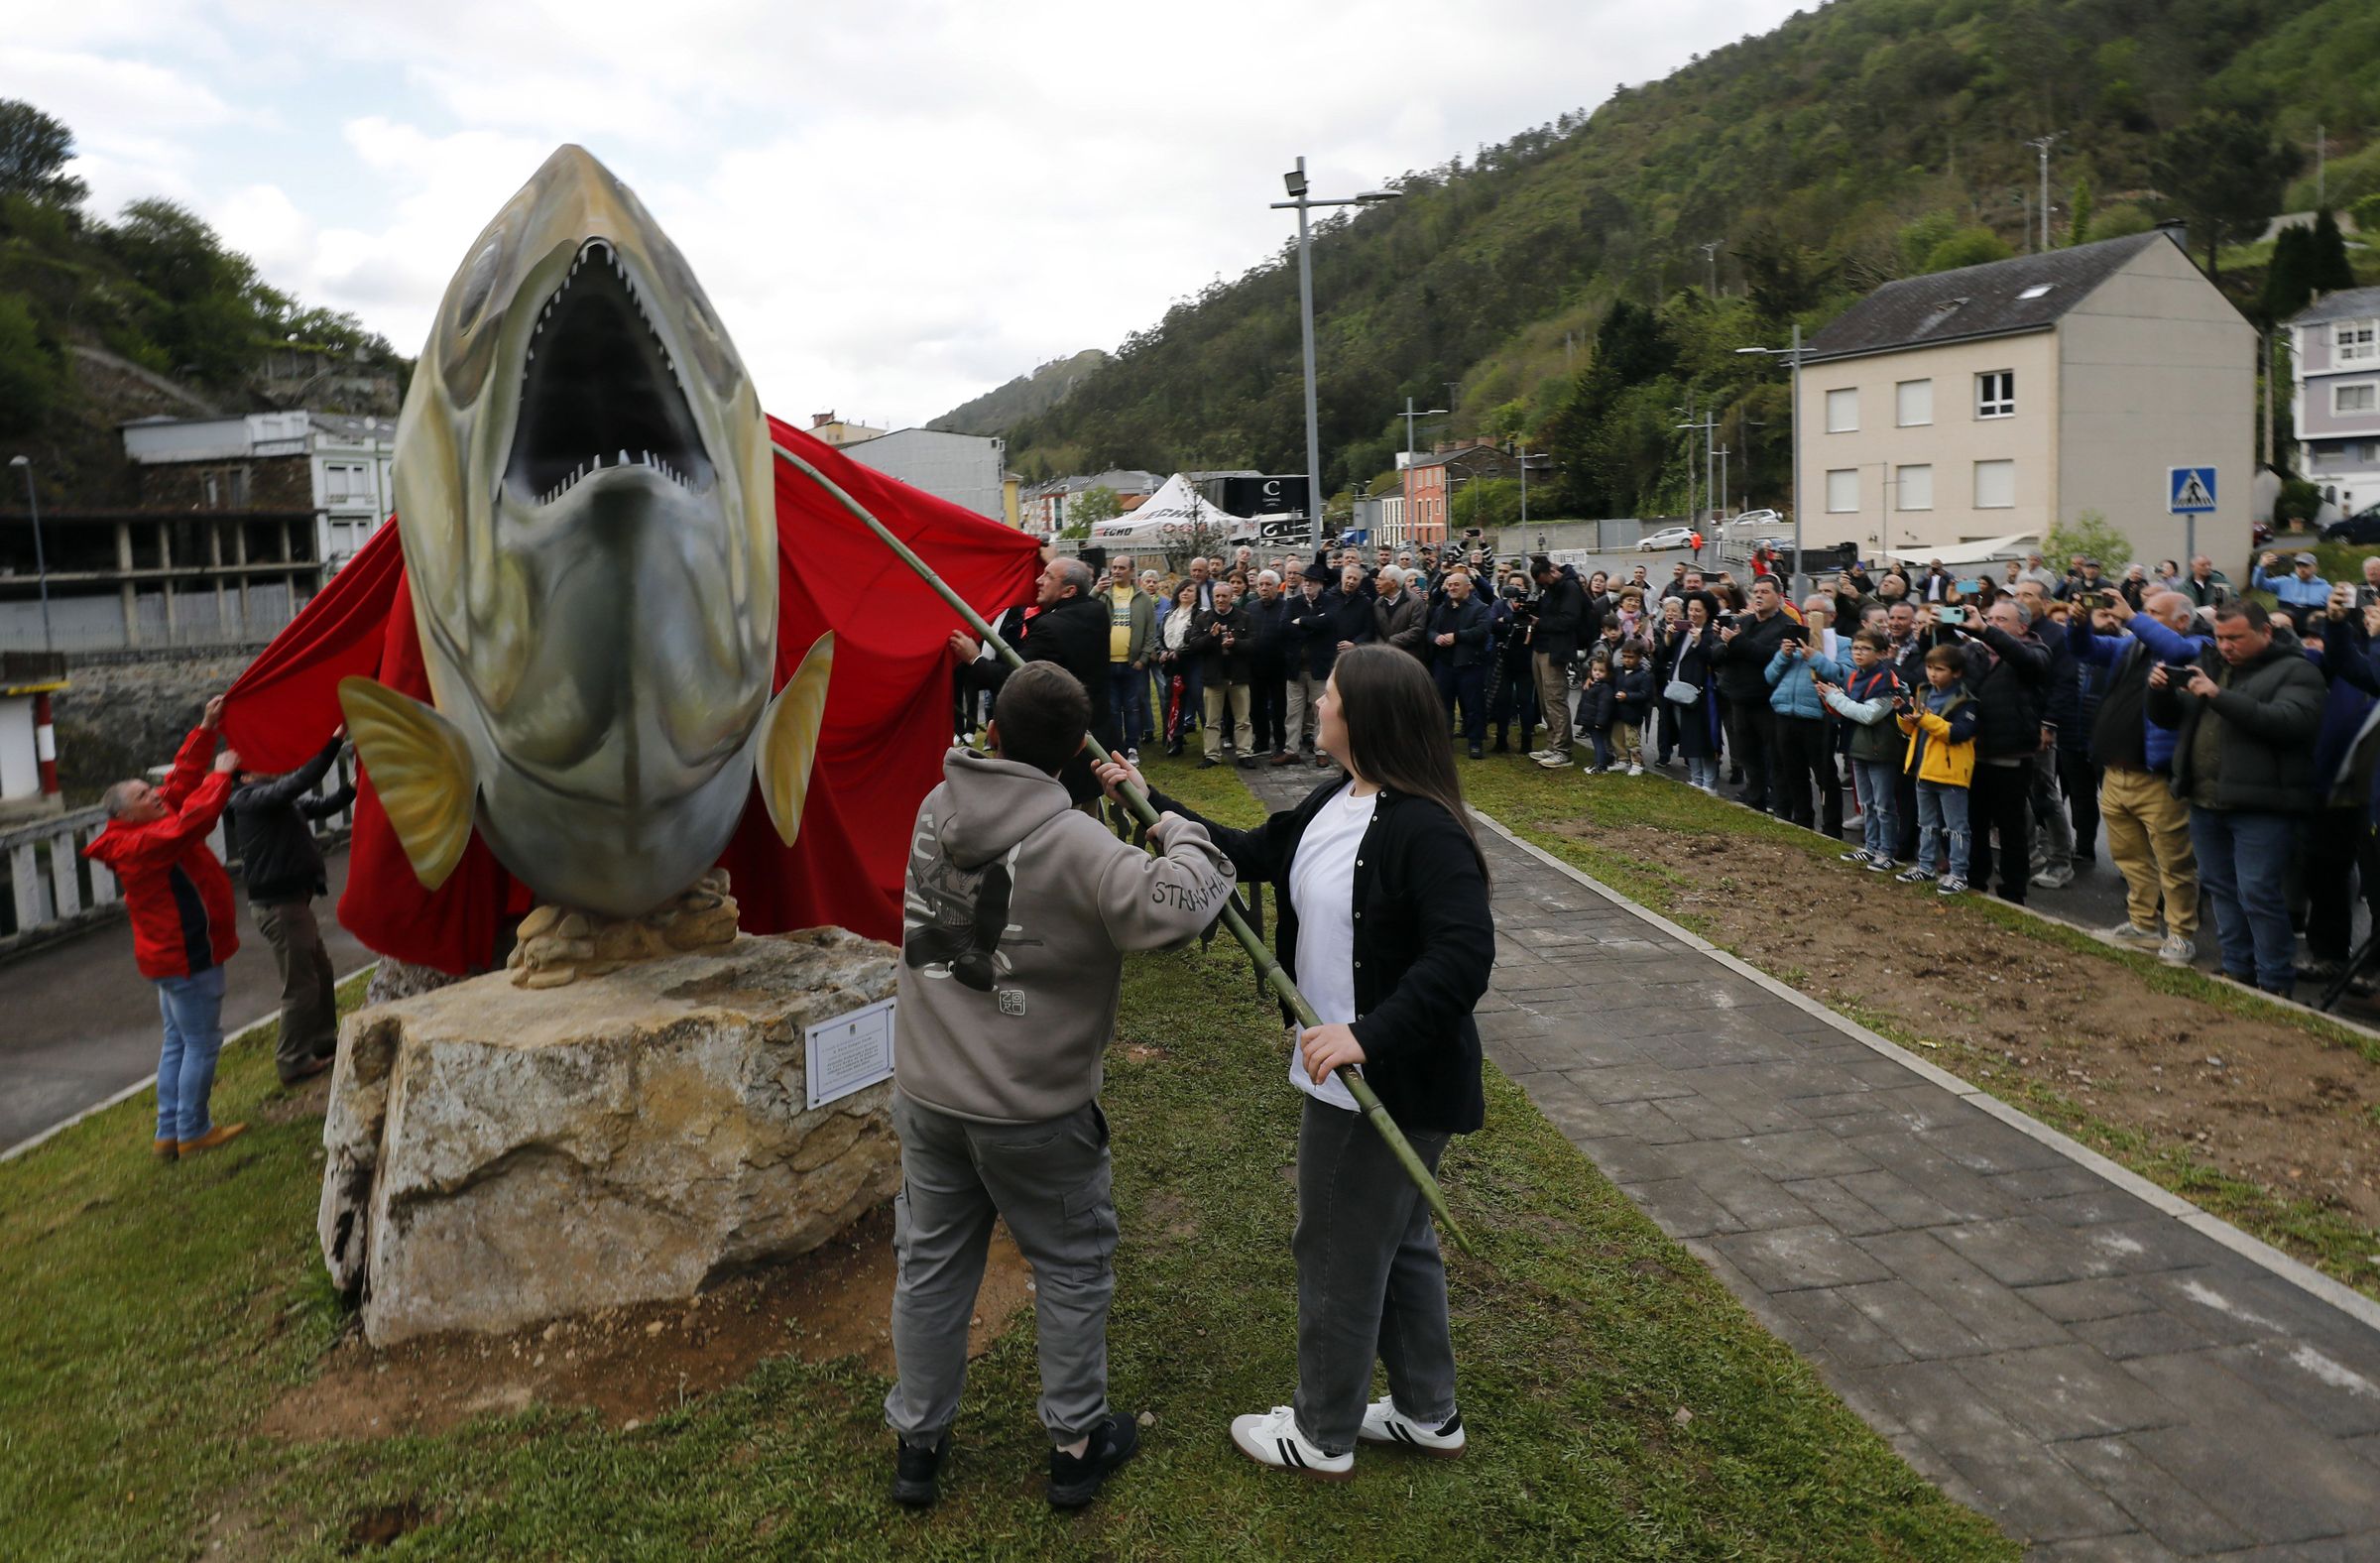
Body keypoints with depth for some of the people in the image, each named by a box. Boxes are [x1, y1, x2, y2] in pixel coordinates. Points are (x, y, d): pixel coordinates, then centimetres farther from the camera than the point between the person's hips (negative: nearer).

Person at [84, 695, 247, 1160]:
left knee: (178, 1042, 15)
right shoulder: (140, 845, -21)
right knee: (202, 1042, -2)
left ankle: (168, 1134, 21)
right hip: (186, 956, -11)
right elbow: (193, 821, -34)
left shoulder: (149, 828, 6)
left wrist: (207, 730, 2)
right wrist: (221, 774, -24)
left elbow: (183, 778, 9)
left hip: (171, 955, 11)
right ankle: (193, 1132, 5)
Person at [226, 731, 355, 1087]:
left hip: (292, 900, 10)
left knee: (320, 971, 22)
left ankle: (325, 1040, 36)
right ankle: (293, 1061, 9)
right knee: (300, 984, -2)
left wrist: (351, 789, 1)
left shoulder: (278, 798, 11)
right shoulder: (252, 798, -18)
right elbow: (301, 781, -31)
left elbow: (320, 807, 17)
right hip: (279, 904, -10)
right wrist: (335, 740, -32)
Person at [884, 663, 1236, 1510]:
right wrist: (1183, 835, -15)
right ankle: (1077, 1443, 29)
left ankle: (917, 1441, 33)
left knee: (930, 1262, 18)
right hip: (1033, 1109, -5)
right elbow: (1169, 909, -33)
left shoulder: (936, 809, -4)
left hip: (927, 1090, 5)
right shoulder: (1073, 842, -24)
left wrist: (1106, 805, 4)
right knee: (1072, 1268, 16)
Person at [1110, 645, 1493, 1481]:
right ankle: (1429, 1413, 42)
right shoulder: (1330, 805, 3)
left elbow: (1465, 954, -33)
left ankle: (1321, 1436, 31)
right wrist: (1153, 802, 11)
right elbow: (1249, 854, 13)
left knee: (1339, 1254, 9)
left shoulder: (1424, 829, -26)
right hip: (1348, 1073, 9)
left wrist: (1368, 1033, -39)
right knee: (1396, 1243, 23)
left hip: (1395, 1084, -9)